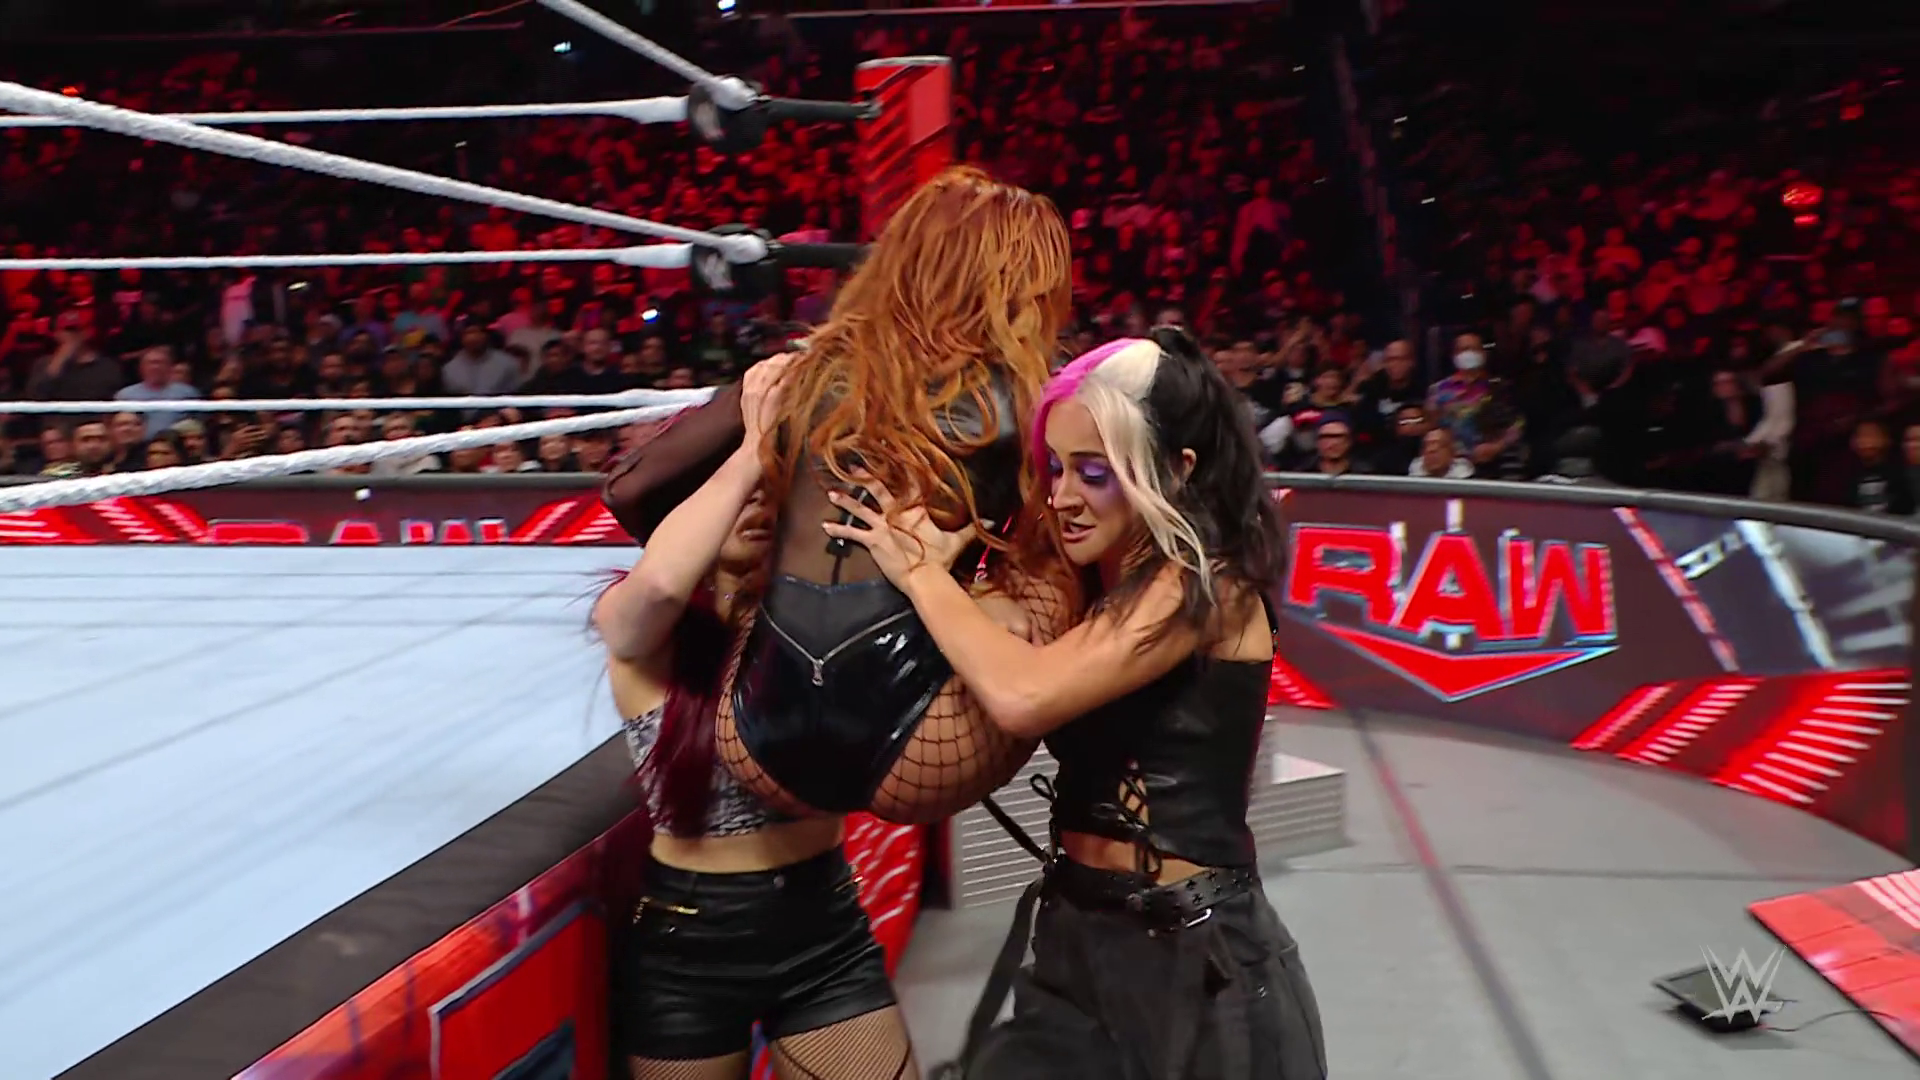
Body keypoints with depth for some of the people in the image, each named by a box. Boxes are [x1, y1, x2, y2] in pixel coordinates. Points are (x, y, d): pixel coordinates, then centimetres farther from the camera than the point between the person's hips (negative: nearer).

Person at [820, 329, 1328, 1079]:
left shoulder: (1205, 588, -16)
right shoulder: (1096, 587, 8)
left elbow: (1023, 698, -28)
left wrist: (922, 571, -15)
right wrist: (932, 571, -11)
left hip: (1194, 960, -7)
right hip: (1078, 938, 7)